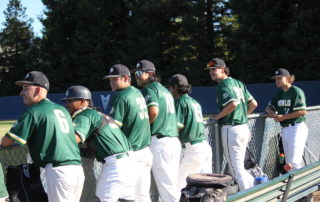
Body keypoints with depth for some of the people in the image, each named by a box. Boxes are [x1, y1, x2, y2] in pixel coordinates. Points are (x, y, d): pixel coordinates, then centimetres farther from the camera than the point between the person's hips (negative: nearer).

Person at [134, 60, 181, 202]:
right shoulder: (164, 89, 22)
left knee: (165, 186, -5)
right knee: (172, 184, 12)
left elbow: (153, 111, -19)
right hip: (174, 141, 8)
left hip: (159, 141, -8)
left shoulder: (148, 89, -3)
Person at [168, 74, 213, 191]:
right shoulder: (195, 102, 19)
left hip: (192, 149, -9)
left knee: (179, 184, -6)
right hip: (206, 146, 9)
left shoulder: (181, 101, -6)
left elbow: (178, 127, -11)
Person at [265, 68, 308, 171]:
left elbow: (302, 111, -18)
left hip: (296, 129, -8)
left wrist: (283, 117, -18)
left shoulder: (296, 92, -10)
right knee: (288, 162, 11)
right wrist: (272, 113, -6)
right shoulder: (279, 94, 14)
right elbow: (269, 107, 18)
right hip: (284, 130, 8)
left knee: (293, 161, -15)